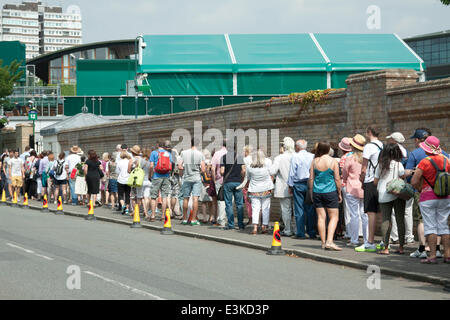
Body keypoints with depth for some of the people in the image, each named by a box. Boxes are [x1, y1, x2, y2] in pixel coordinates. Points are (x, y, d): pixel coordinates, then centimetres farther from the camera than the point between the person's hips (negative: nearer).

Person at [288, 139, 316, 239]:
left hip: (298, 185, -3)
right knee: (310, 209, 7)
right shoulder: (312, 156, 2)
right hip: (310, 184, 3)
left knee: (299, 209, 0)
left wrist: (291, 185, 4)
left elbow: (292, 172, -5)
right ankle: (312, 232, 9)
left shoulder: (295, 157, -6)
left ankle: (300, 233, -2)